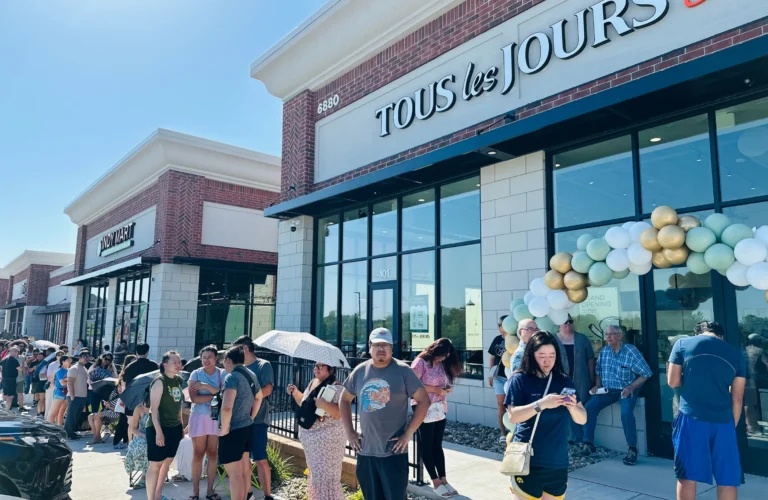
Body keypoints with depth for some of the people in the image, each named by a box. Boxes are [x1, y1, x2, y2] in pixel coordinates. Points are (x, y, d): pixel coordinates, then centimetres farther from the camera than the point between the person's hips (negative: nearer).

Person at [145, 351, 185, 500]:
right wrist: (158, 431, -22)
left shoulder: (178, 380, 7)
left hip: (174, 428, 8)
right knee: (155, 465, 0)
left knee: (167, 462, 15)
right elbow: (154, 409, -18)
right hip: (159, 429, -8)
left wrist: (181, 426, 15)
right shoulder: (159, 381, -15)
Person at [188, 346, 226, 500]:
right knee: (198, 454, 5)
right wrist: (215, 396, -17)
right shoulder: (196, 374, -3)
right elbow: (194, 398, -13)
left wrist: (206, 386, -21)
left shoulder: (222, 374, -1)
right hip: (199, 417, -1)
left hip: (216, 418, 1)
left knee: (213, 453, 7)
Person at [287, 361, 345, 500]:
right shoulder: (312, 383, 8)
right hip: (311, 438, 8)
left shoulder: (336, 388, -17)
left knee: (326, 476, -4)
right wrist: (295, 392, 6)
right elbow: (305, 404, 21)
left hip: (327, 440, -8)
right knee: (316, 474, 20)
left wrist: (325, 405, -38)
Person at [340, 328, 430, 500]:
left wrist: (408, 433, -11)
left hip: (394, 452, -4)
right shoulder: (360, 371, 3)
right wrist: (349, 432, 7)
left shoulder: (402, 370, -8)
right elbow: (344, 400, 16)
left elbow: (424, 400, -7)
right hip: (365, 451, 4)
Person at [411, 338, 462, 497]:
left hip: (440, 409, 7)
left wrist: (447, 388, -5)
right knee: (426, 446, 6)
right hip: (425, 410, -6)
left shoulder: (442, 363, 8)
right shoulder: (421, 362, -14)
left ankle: (443, 480, 15)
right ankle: (436, 483, 12)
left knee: (437, 445, 11)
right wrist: (435, 389, -19)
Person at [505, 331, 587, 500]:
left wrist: (572, 407, -16)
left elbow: (582, 419, 5)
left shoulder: (564, 381, 4)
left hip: (558, 463, 4)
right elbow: (513, 416, -15)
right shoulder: (520, 379, -7)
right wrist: (541, 404, -27)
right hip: (528, 461, -4)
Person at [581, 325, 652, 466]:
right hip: (607, 390, 5)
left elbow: (646, 373, -10)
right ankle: (588, 444, -3)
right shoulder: (603, 351, 2)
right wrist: (597, 386, -1)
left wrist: (632, 387, -20)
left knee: (626, 412, -33)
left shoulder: (631, 351, -13)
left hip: (626, 390, -5)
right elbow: (598, 371, 15)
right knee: (589, 407, -14)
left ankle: (632, 449, -16)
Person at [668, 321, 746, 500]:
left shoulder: (682, 344, 6)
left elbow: (673, 382, 5)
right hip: (723, 421, 2)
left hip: (691, 418, -2)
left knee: (687, 475, 4)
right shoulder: (736, 354, 11)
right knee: (727, 479, 10)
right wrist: (732, 426, 19)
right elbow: (737, 399, 11)